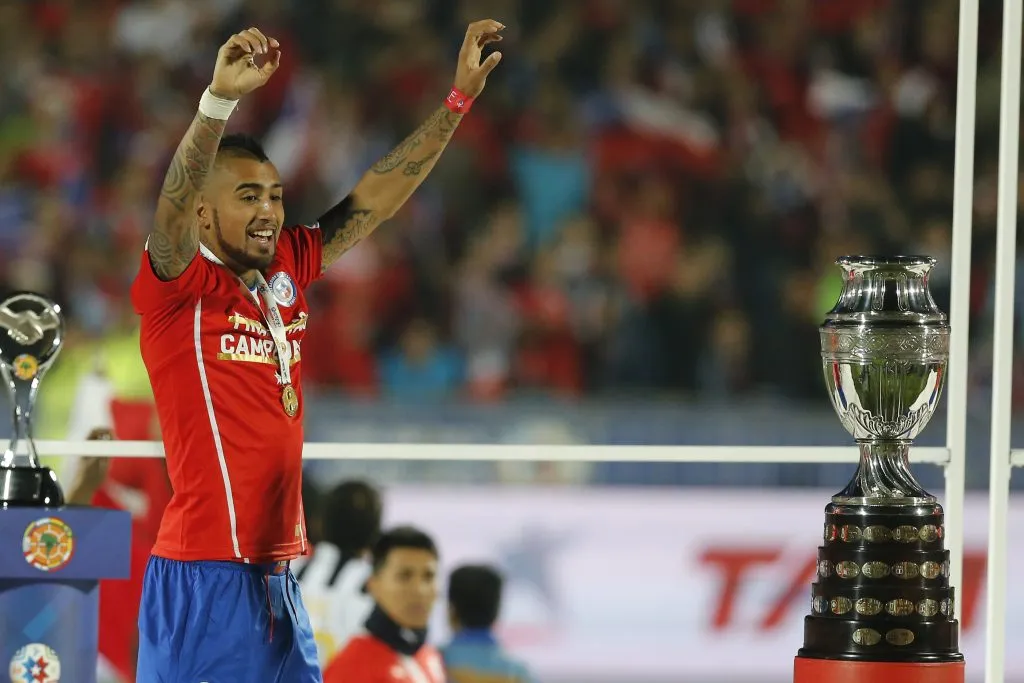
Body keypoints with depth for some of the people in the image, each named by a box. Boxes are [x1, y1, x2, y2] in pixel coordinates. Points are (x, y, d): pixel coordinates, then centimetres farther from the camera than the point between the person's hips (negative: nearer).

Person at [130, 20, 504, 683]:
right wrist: (221, 96, -40)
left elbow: (372, 202, 17)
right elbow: (173, 206, -25)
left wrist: (458, 100, 13)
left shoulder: (286, 273, 11)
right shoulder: (179, 286, -7)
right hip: (205, 579, -7)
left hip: (281, 576, 7)